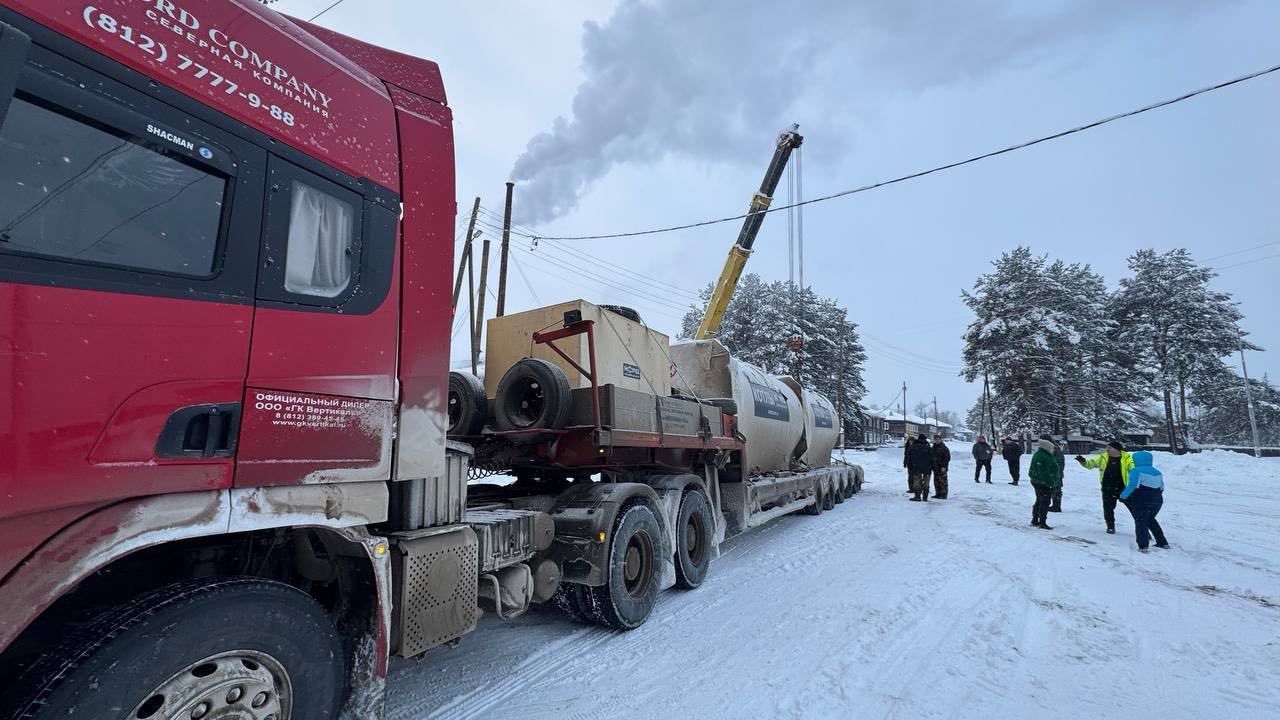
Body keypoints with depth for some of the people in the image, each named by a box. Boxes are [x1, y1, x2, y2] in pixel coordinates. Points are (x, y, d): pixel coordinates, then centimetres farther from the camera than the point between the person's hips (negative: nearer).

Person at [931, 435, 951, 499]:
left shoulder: (944, 448, -8)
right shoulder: (933, 448, 15)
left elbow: (947, 458, -12)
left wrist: (944, 466, -18)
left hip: (942, 468, -7)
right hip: (935, 468, 7)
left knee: (943, 481, -6)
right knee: (936, 481, 10)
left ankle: (943, 495, -2)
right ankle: (937, 494, 17)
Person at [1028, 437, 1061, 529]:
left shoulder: (1046, 455, 14)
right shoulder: (1041, 457, -22)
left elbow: (1051, 470, 23)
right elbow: (1043, 473, -26)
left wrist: (1057, 480, 25)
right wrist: (1050, 483, -25)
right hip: (1042, 483, -12)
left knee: (1039, 501, 18)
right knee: (1044, 502, -6)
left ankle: (1035, 521, 26)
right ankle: (1042, 523, -2)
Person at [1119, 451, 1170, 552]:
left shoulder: (1136, 471, -11)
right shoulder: (1157, 472, 12)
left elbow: (1132, 485, -22)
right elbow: (1161, 488, 16)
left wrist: (1122, 496, -16)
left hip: (1142, 501, -7)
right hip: (1158, 501, 7)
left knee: (1140, 522, 1)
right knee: (1151, 520, 24)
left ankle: (1143, 545, -8)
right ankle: (1163, 542, 27)